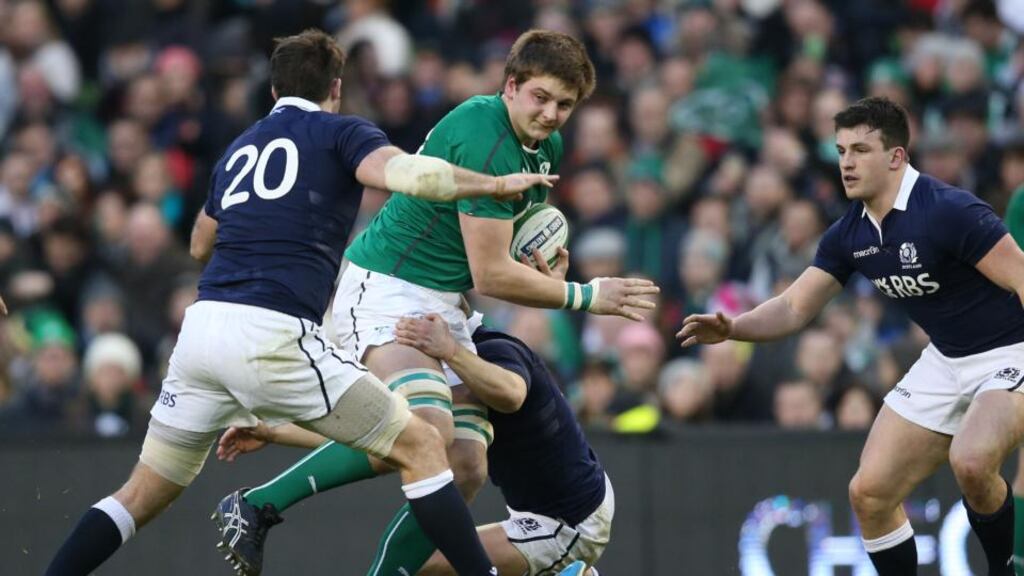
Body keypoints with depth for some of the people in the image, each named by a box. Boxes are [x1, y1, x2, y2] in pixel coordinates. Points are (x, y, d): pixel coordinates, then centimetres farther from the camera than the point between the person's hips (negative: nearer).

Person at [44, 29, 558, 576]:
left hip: (201, 326, 6)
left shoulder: (240, 147, 25)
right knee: (421, 448, 4)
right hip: (271, 337, -6)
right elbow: (407, 173, -13)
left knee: (143, 495, 17)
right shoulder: (340, 133, 8)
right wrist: (496, 183, -1)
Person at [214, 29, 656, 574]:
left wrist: (545, 264, 8)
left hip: (444, 304, 10)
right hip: (385, 289, -10)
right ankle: (259, 504, -24)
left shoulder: (547, 146, 9)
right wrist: (585, 297, -8)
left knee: (466, 470, -3)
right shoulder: (483, 137, -21)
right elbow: (491, 275, -20)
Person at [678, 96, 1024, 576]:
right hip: (945, 359, 8)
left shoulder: (949, 211, -23)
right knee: (869, 493, 0)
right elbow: (795, 308, 5)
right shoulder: (850, 234, 0)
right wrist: (730, 328, -12)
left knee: (971, 462, -34)